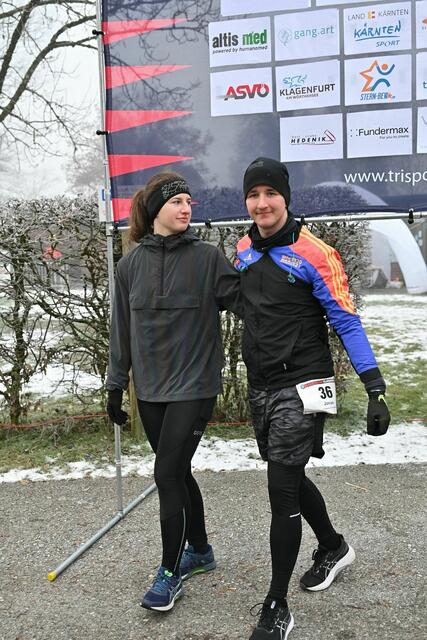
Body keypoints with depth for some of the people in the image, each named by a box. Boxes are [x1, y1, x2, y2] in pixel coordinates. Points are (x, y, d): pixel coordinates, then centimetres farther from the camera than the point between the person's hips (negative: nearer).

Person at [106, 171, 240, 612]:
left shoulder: (207, 257, -5)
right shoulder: (131, 264, 4)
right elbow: (122, 330, 9)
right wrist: (116, 386, 11)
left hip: (193, 385, -4)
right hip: (150, 389, 4)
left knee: (168, 475, -4)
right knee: (178, 473, 15)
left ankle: (171, 572, 16)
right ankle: (199, 551, 36)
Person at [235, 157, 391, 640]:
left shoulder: (313, 254, -13)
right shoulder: (244, 250, 6)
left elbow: (346, 322, -12)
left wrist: (375, 389, -16)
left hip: (300, 387, -7)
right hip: (259, 387, 7)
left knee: (282, 490, -5)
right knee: (290, 479, 20)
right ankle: (333, 548, 47)